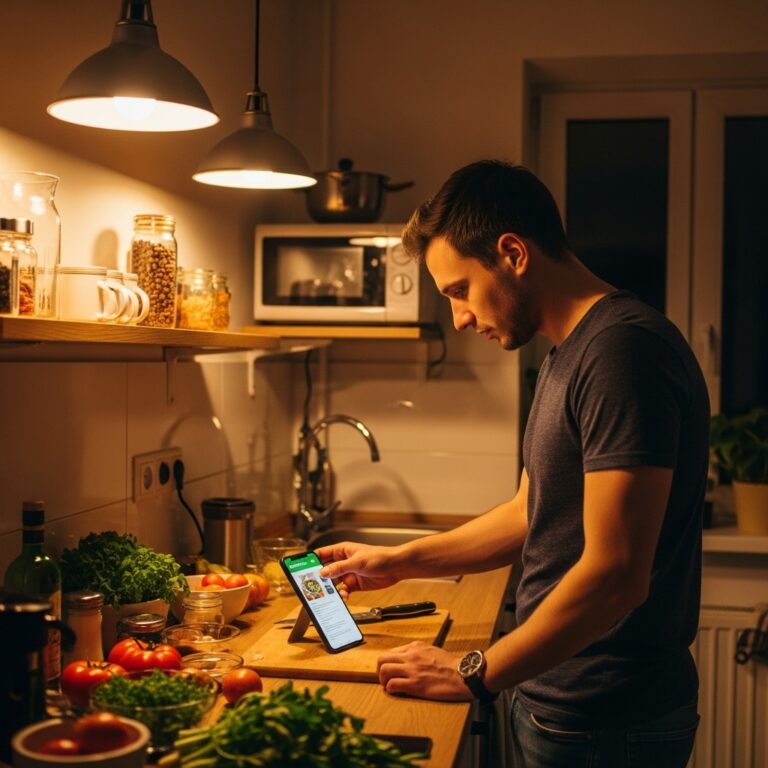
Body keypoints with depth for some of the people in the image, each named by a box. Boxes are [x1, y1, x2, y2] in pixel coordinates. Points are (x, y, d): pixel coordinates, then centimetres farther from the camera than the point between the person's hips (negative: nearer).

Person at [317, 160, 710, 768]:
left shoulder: (624, 350, -22)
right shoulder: (569, 354, 10)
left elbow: (614, 574, -27)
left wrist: (476, 676, -17)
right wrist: (397, 562, 18)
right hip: (559, 701, 9)